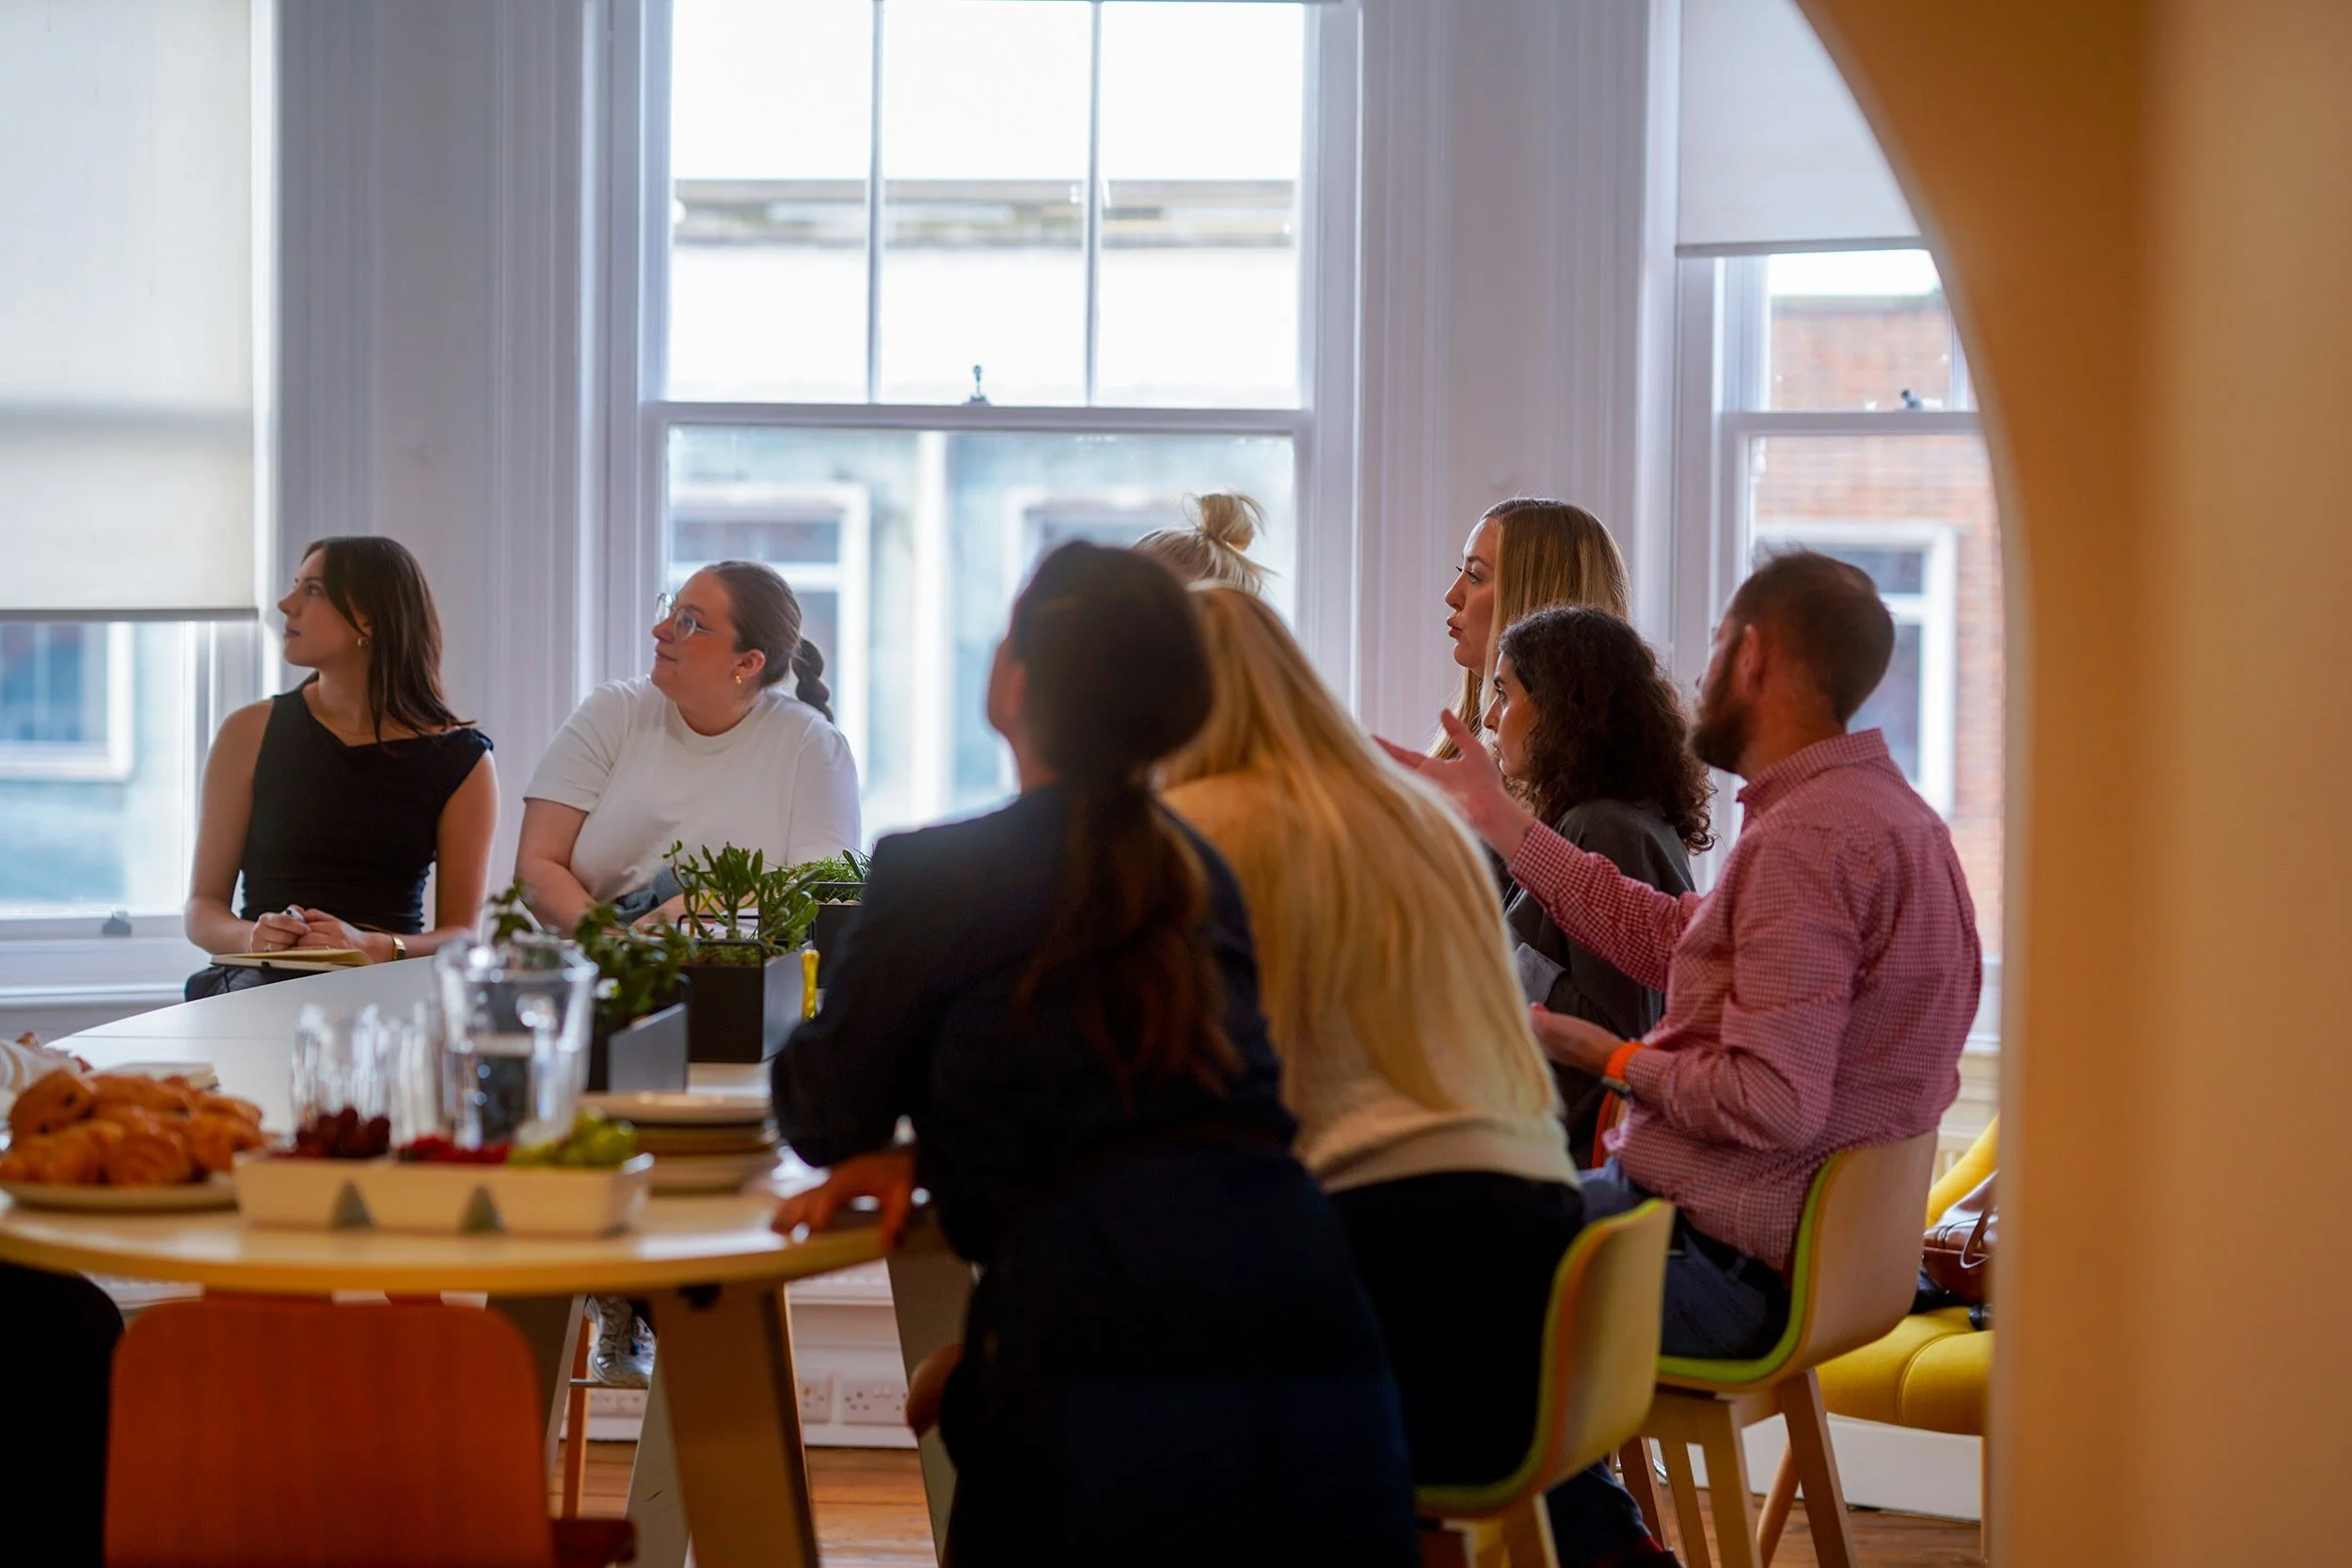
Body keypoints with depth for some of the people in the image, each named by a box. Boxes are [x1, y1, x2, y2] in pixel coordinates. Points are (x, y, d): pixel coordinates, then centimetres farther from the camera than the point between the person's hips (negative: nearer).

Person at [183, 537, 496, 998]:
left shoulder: (460, 759, 6)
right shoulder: (250, 734, 8)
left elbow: (463, 933, 4)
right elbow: (202, 908, 9)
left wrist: (372, 948, -17)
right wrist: (251, 937, -15)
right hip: (265, 979, 1)